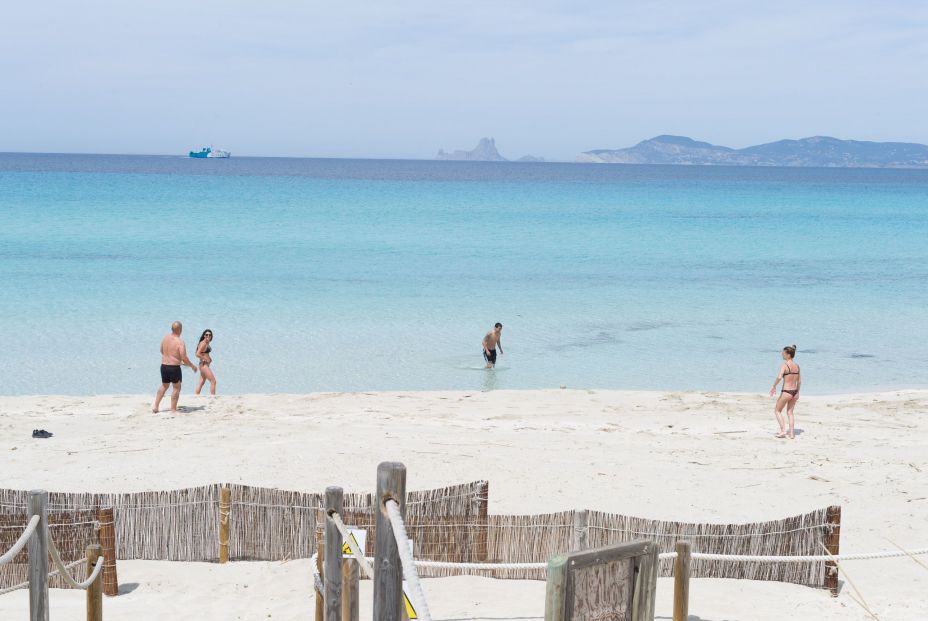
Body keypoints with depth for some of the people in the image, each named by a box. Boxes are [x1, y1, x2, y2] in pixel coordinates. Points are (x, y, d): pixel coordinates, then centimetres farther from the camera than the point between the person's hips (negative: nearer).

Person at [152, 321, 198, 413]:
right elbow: (184, 358, -19)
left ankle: (155, 406, 24)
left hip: (164, 365, 6)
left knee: (164, 386, 23)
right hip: (174, 368, -6)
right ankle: (173, 410, 9)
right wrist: (192, 366, -3)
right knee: (176, 388, 8)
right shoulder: (179, 342, -17)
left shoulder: (165, 339, 3)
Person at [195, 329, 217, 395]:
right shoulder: (203, 344, -17)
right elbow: (197, 354, -24)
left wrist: (209, 358, 10)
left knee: (201, 382, 12)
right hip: (204, 364, -10)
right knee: (213, 381, -8)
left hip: (205, 365, 10)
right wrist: (206, 359, -16)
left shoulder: (207, 343, 12)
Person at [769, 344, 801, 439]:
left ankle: (783, 430, 7)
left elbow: (779, 377, -30)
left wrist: (774, 386, -16)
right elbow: (799, 380, 14)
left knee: (777, 410, 14)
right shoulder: (796, 366, 6)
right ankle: (791, 433, 18)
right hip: (795, 392, 6)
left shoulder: (784, 365, -15)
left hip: (786, 392, -6)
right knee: (790, 412, 19)